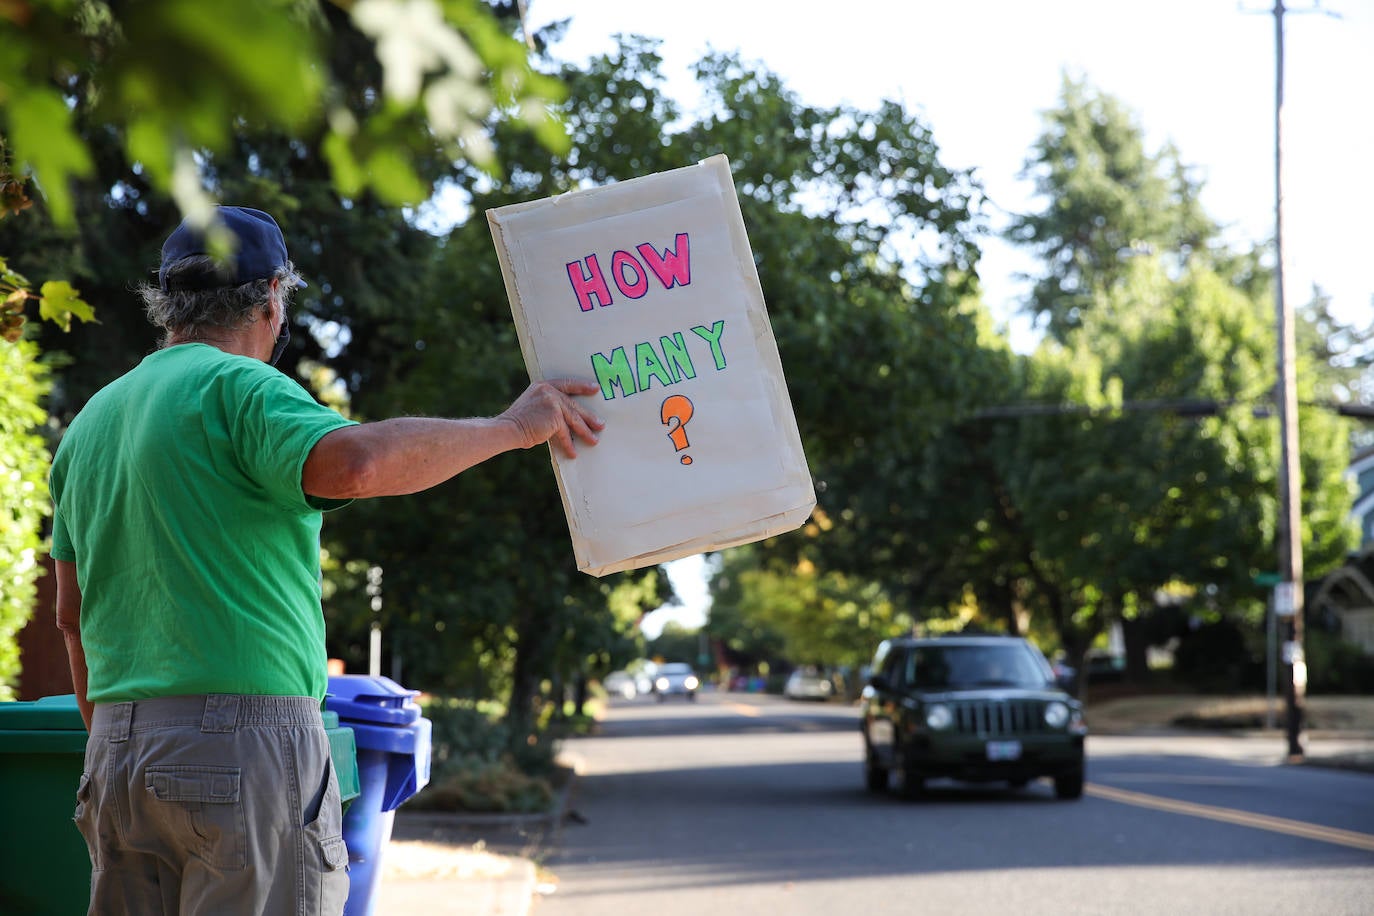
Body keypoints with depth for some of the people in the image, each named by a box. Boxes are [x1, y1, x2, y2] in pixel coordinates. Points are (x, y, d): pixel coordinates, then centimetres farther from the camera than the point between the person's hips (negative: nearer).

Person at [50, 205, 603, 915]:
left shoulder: (89, 422, 18)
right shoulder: (238, 387, -7)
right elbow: (352, 463, -27)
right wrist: (510, 427, -16)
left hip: (117, 751, 8)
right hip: (242, 738, -8)